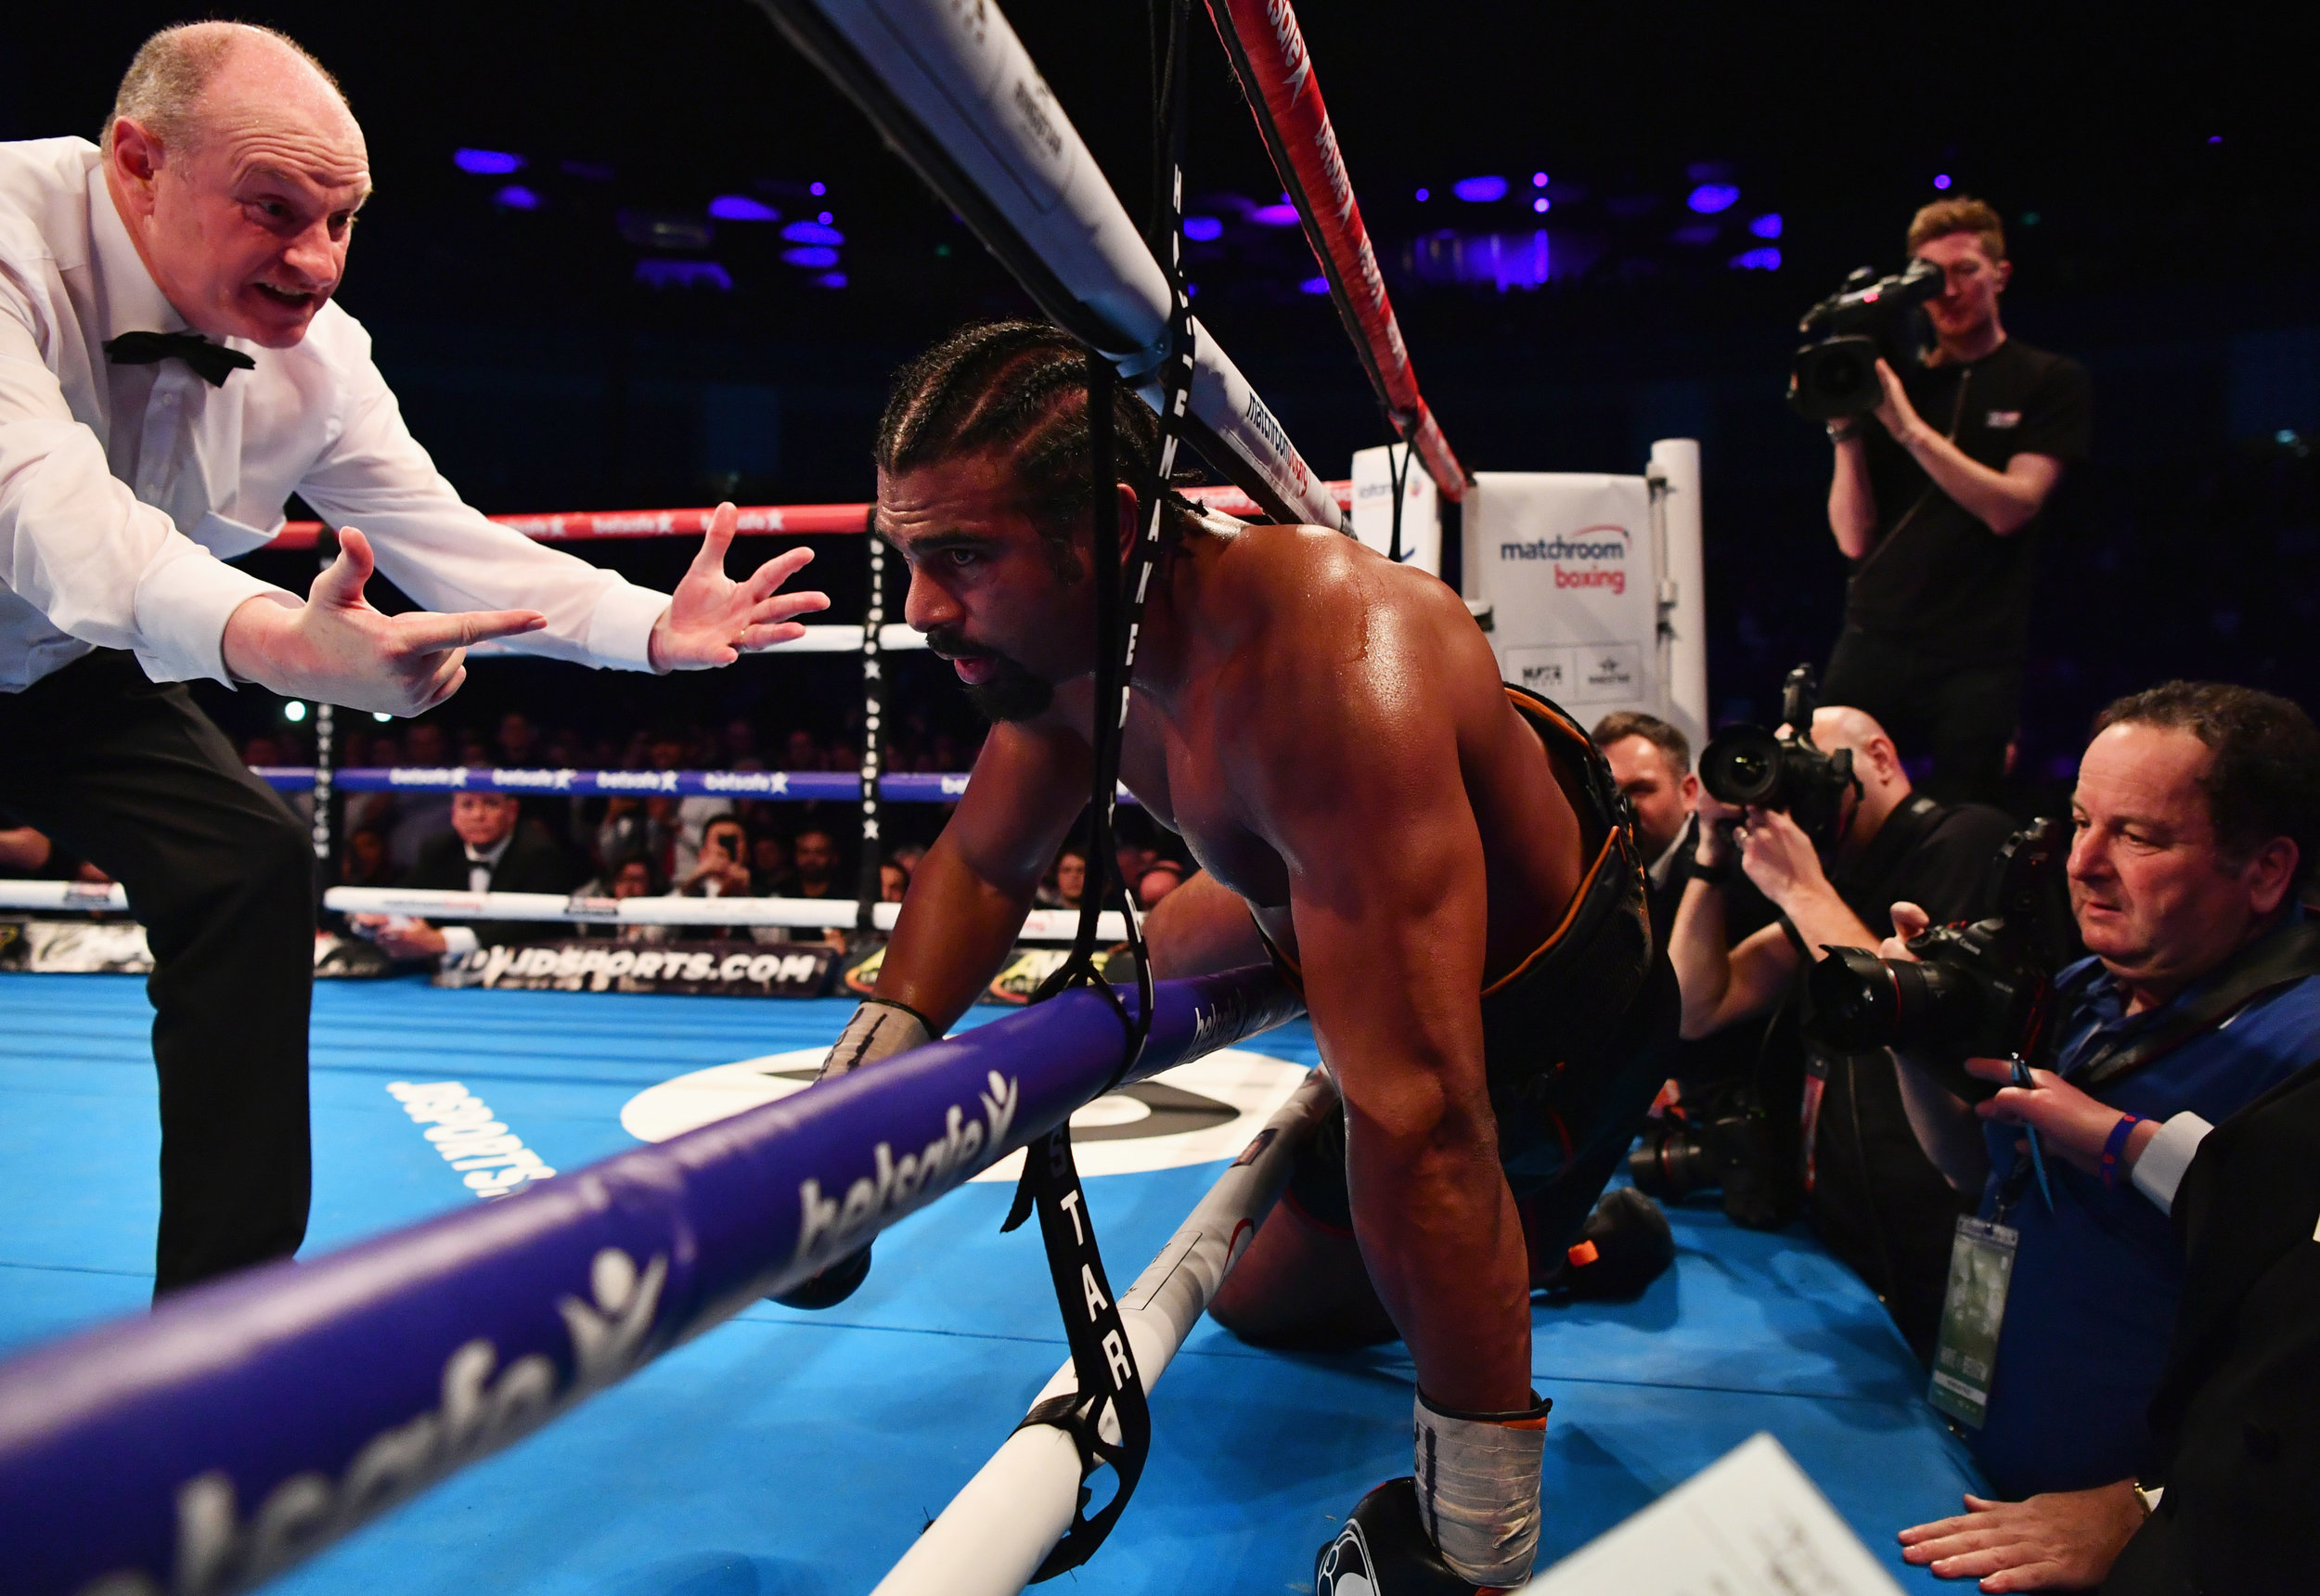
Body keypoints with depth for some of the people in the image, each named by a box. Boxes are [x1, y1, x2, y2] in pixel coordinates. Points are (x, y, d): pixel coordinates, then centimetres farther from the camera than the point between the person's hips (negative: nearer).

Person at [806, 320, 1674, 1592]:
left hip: (1564, 1006, -7)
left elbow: (1421, 1117, -47)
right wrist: (881, 1044, -17)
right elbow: (981, 863, -1)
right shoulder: (1076, 628, -17)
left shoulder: (1334, 677, -45)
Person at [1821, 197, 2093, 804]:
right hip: (1875, 640, 2)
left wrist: (1910, 426, -14)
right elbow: (1855, 539, 5)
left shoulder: (2052, 382, 7)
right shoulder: (1896, 380, 11)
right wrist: (1846, 429, -6)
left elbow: (2011, 506, -9)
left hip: (1979, 657, -1)